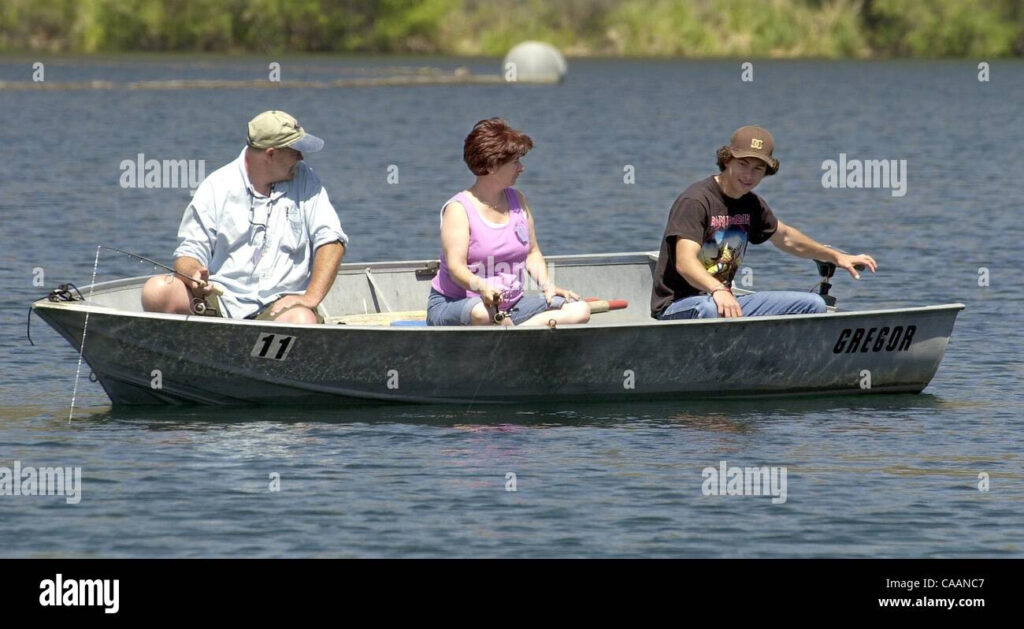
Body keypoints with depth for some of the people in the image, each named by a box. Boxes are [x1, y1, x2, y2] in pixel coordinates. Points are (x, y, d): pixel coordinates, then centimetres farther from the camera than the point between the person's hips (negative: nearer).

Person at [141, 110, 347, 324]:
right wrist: (194, 275, -23)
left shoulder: (305, 181, 8)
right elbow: (189, 251, 3)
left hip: (279, 304, 0)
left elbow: (331, 241, 0)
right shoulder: (216, 187, 4)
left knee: (302, 322, -36)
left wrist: (310, 298, -14)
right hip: (219, 298, 0)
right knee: (156, 291, -25)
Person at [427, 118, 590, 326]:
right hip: (453, 305, -7)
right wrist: (481, 286, -42)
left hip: (511, 306, 7)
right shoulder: (458, 209, -9)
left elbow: (532, 253, 18)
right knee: (483, 314, -45)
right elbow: (455, 266, -20)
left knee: (580, 311, -14)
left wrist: (547, 284, -2)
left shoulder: (517, 200, 12)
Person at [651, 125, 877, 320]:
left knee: (812, 305, 4)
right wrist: (717, 290, -49)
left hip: (727, 301, 8)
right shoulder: (696, 201, -16)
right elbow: (684, 262, -30)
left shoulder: (751, 205, 10)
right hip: (676, 306, -8)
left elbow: (785, 237, 31)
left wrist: (837, 257, 34)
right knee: (713, 309, -44)